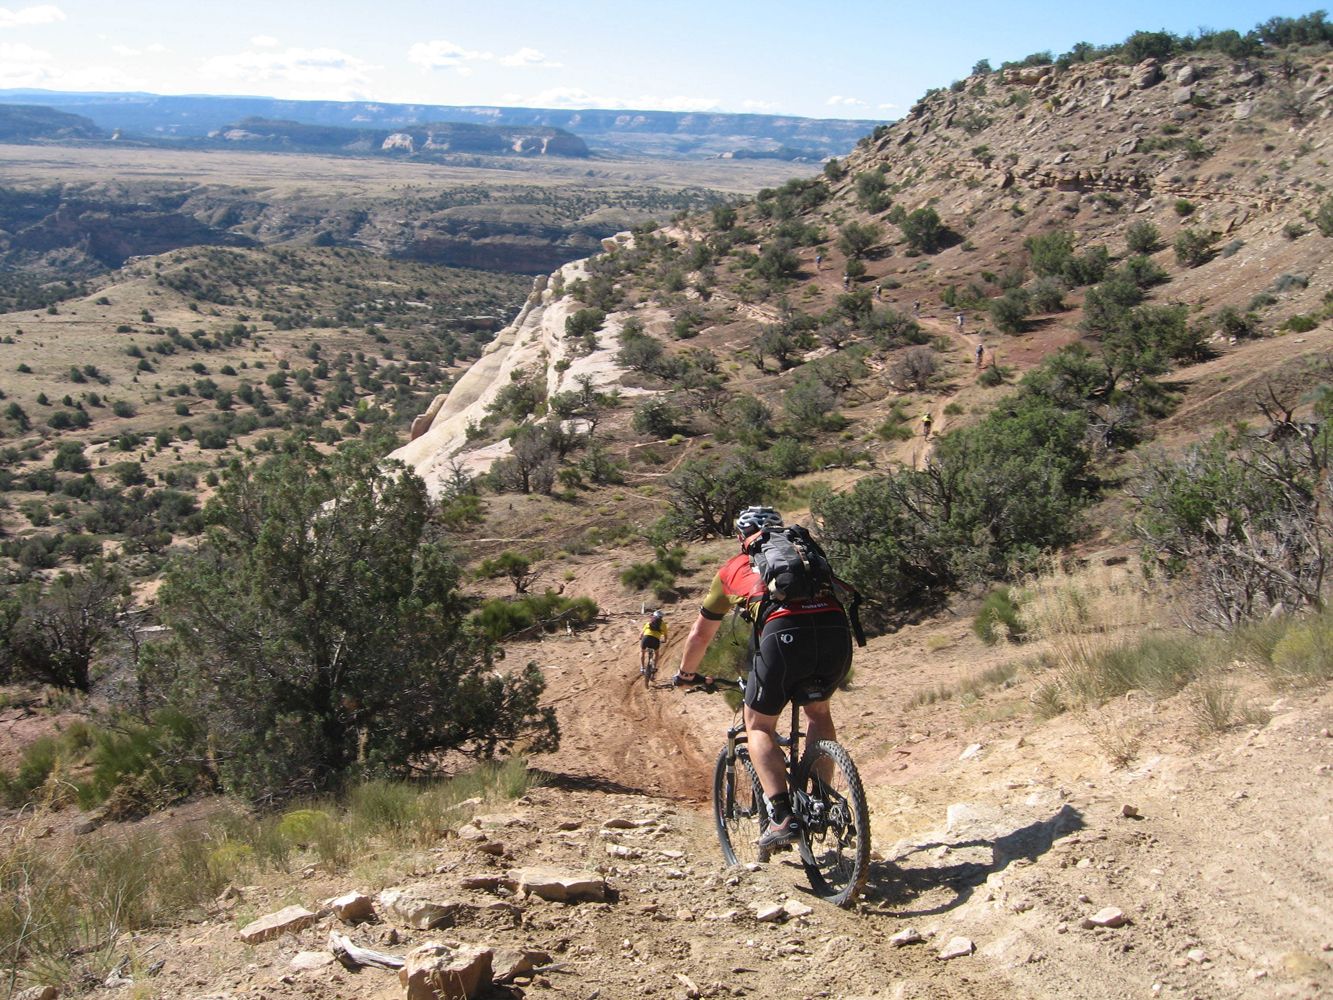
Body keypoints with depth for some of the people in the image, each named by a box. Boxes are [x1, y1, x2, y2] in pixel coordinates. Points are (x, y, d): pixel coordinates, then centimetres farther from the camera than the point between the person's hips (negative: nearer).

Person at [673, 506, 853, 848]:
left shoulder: (733, 568, 27)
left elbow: (701, 634, 35)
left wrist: (686, 674, 52)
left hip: (784, 633, -3)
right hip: (837, 630, 3)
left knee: (759, 726, 16)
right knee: (817, 710, 30)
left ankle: (782, 816, 0)